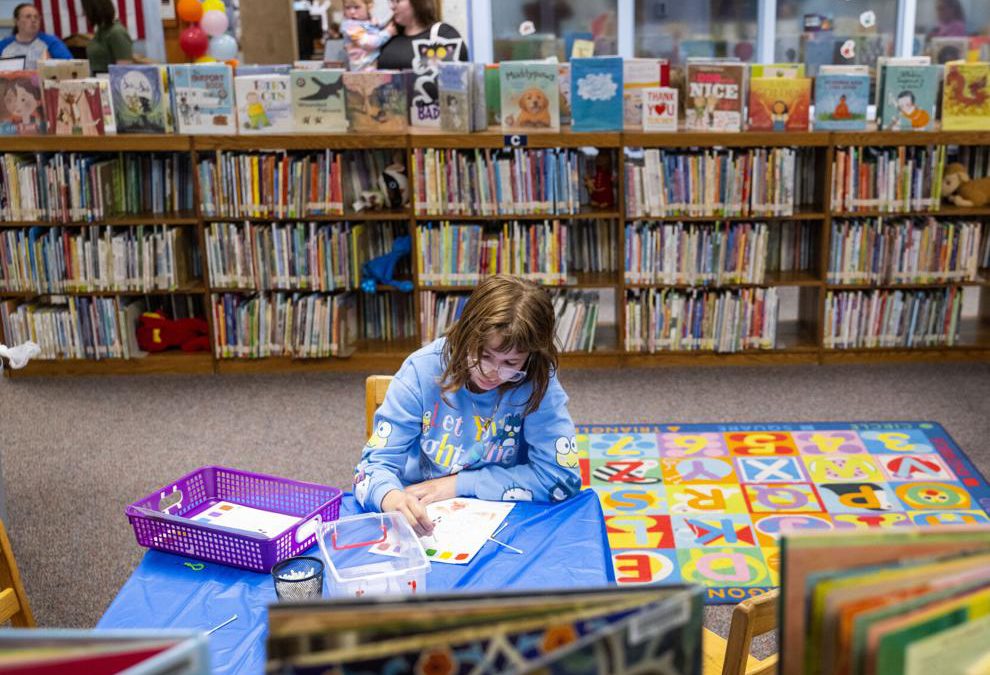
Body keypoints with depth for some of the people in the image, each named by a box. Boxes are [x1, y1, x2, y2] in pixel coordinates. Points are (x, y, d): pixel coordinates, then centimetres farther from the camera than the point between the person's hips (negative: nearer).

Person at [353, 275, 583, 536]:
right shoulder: (421, 370, -13)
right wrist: (392, 499, -35)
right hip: (423, 520, 1)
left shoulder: (538, 381, -13)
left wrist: (458, 484, -15)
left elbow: (561, 476, -14)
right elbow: (375, 463, -11)